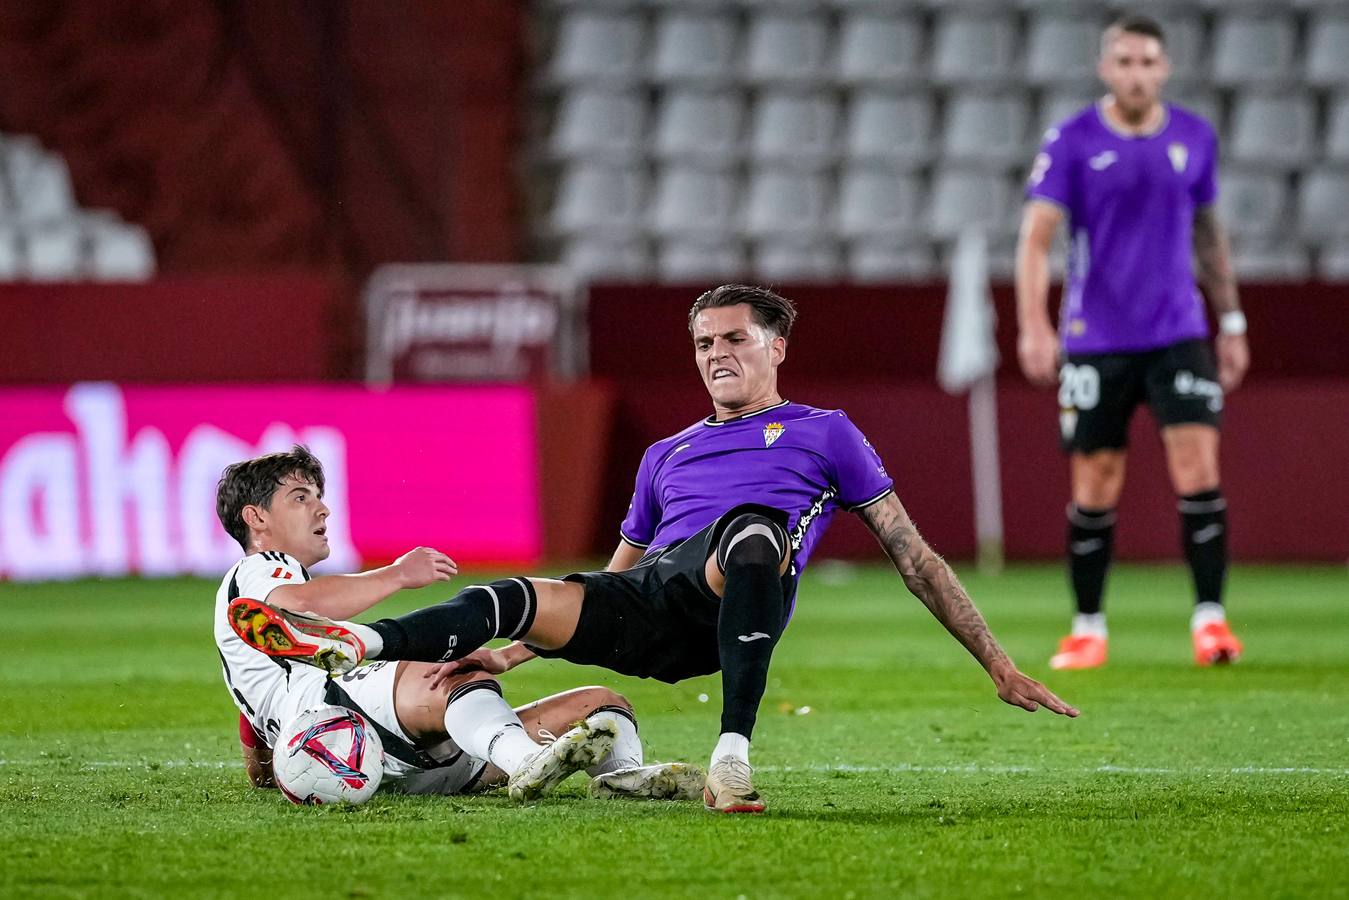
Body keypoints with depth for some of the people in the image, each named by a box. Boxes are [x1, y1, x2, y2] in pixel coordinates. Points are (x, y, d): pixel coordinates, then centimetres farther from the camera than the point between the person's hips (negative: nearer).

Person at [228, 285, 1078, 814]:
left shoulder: (824, 434, 22)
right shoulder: (667, 456, 35)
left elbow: (914, 554, 19)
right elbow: (612, 586, 37)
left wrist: (1000, 665, 12)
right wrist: (513, 653, 22)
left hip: (738, 593, -4)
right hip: (652, 610, 4)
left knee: (751, 529, -41)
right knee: (533, 599, -26)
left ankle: (733, 754, -49)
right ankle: (358, 644, -47)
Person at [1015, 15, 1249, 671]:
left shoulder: (1195, 138, 6)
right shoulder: (1072, 143, -4)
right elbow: (1036, 236, -10)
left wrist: (1231, 323, 17)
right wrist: (1033, 326, -23)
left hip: (1178, 334, 2)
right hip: (1095, 340, -2)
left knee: (1198, 470, -11)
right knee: (1094, 488, 3)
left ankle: (1209, 617, -6)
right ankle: (1087, 629, 14)